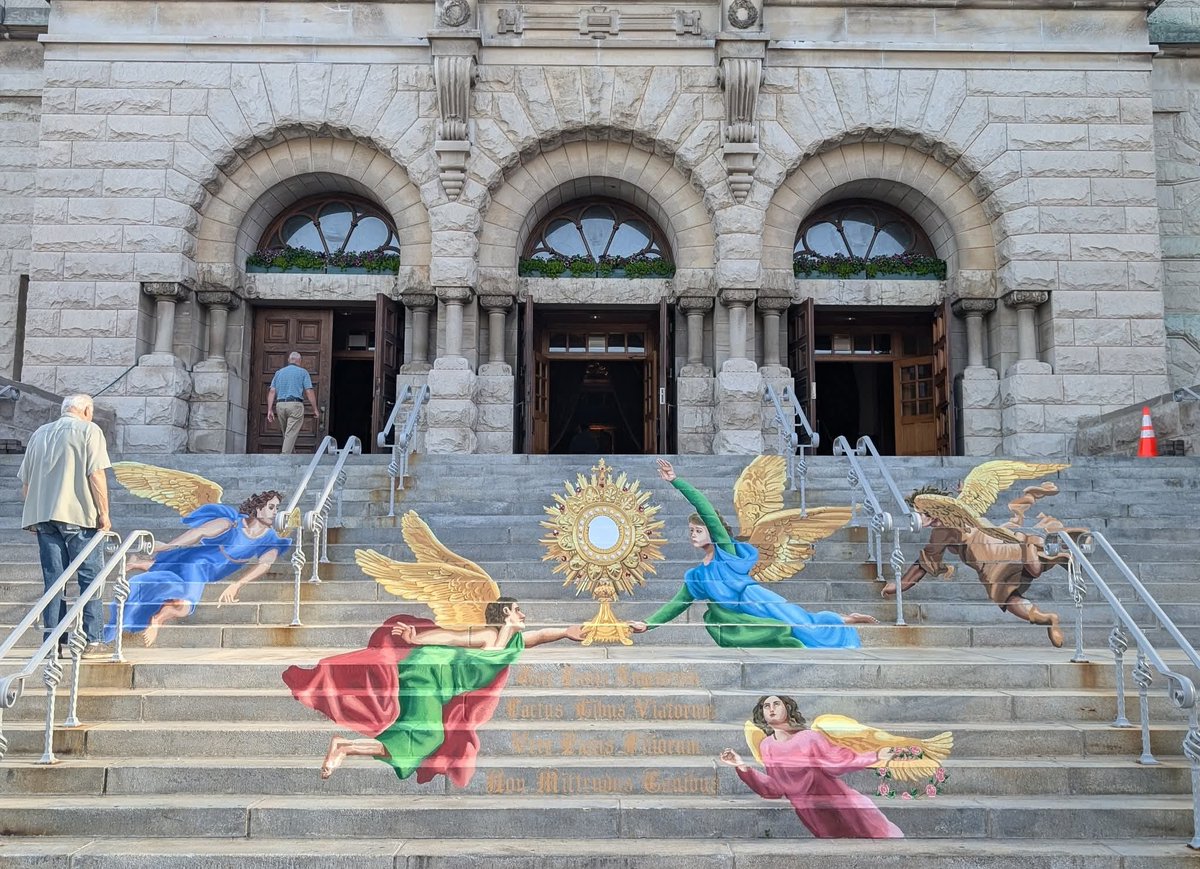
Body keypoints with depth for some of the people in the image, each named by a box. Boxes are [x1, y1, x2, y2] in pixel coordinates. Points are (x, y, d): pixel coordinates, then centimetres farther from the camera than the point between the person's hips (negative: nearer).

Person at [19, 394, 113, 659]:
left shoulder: (39, 434, 18)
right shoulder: (89, 430, 0)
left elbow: (25, 482, 18)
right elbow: (96, 474, -10)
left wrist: (34, 513, 25)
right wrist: (104, 513, -7)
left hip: (42, 515, 5)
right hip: (78, 516, -5)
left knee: (53, 579, 9)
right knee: (90, 577, 1)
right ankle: (91, 641, -1)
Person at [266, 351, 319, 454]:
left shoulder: (279, 372, 15)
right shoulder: (302, 372, 4)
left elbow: (272, 392, 7)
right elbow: (309, 392, -4)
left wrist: (270, 410, 5)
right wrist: (315, 410, 0)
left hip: (280, 404, 4)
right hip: (295, 404, -4)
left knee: (286, 434, 15)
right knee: (291, 434, -8)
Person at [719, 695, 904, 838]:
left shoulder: (809, 736, 4)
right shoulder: (766, 747, 5)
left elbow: (842, 758, 2)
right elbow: (773, 788, -2)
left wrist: (876, 756, -8)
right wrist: (743, 767, -15)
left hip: (841, 801, 0)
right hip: (813, 814, 0)